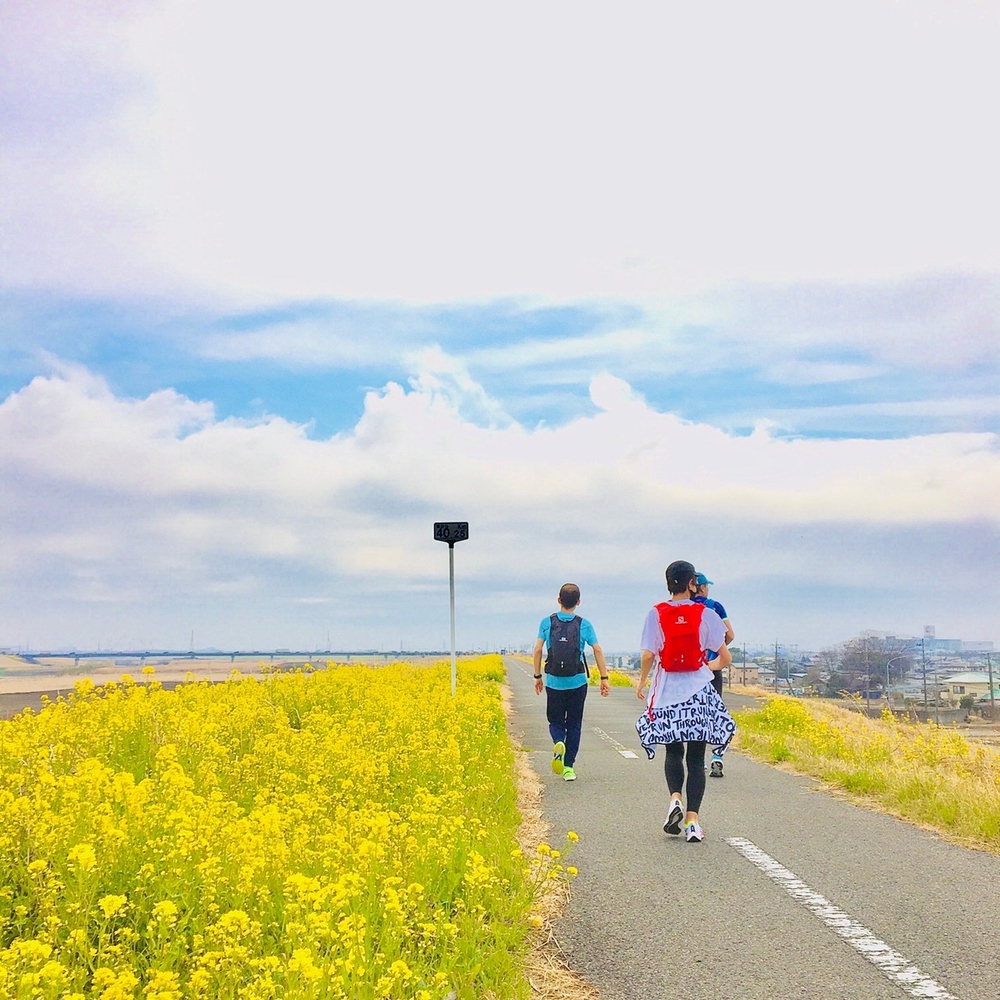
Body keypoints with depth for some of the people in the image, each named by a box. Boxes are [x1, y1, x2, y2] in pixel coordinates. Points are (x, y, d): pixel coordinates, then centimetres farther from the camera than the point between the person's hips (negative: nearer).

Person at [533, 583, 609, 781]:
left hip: (554, 682, 0)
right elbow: (597, 650, -6)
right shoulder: (584, 625, 0)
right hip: (577, 682, 0)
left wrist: (538, 676, 7)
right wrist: (604, 678, -2)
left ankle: (559, 743, -20)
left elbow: (538, 650, -3)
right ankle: (568, 767, 9)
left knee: (555, 721, 13)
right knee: (574, 724, 11)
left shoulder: (547, 622, 1)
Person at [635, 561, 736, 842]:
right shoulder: (706, 614, -2)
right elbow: (726, 658, 0)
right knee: (696, 757, 4)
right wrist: (715, 666, 22)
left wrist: (642, 682, 8)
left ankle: (675, 798, -10)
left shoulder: (656, 614, -2)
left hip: (667, 692, 1)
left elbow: (648, 655, -9)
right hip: (699, 692, 0)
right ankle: (693, 821, -3)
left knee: (673, 751, 15)